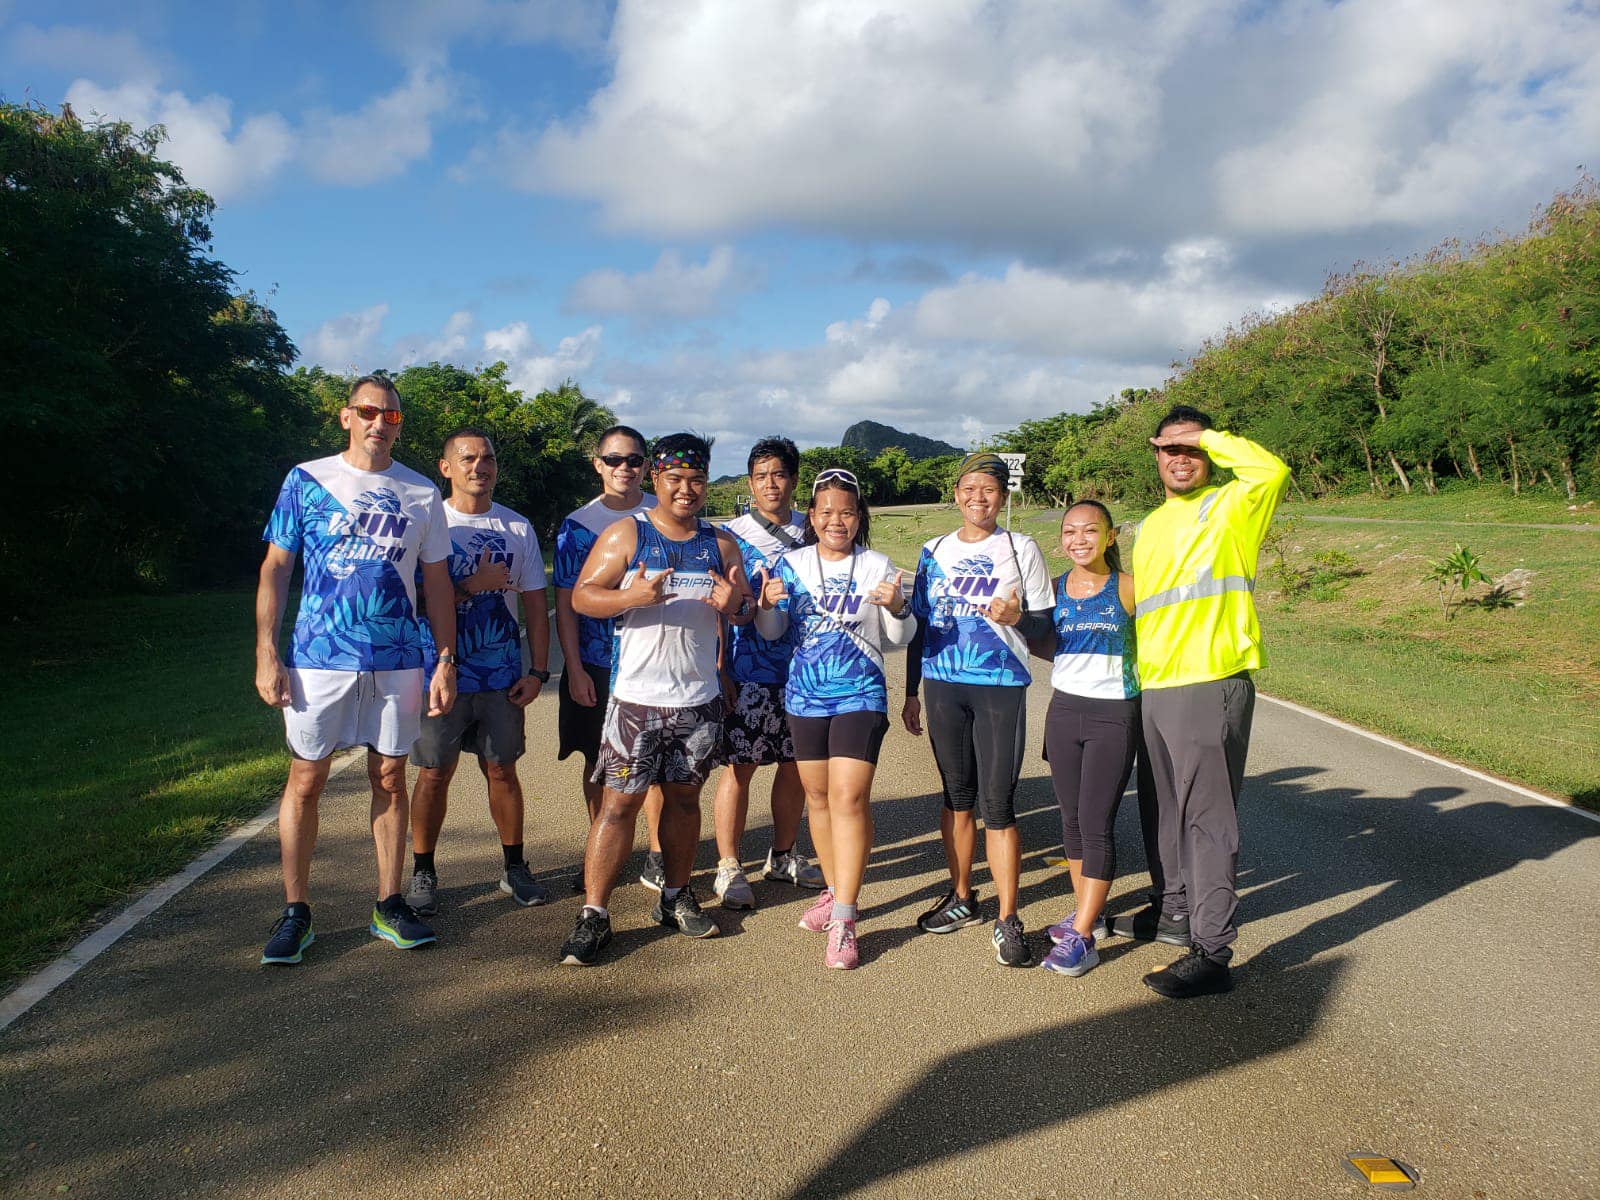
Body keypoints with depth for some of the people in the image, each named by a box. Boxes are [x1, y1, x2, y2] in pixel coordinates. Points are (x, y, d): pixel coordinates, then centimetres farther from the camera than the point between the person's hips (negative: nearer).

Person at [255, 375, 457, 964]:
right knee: (305, 782, 3)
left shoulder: (421, 494, 7)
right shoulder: (307, 480, 3)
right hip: (319, 658, -1)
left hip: (398, 660, 2)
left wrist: (446, 661, 4)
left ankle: (389, 905, 19)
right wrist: (266, 655, -5)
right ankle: (296, 912, 15)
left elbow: (436, 582, 10)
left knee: (389, 778, 8)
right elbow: (275, 568, 3)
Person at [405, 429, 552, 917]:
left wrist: (538, 671, 0)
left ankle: (515, 868, 22)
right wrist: (472, 585, -16)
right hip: (441, 671, -2)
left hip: (502, 675, 2)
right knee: (434, 773, 5)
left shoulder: (518, 528, 7)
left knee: (502, 770, 9)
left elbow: (535, 604, 7)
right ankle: (423, 873, 19)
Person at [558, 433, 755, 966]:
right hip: (636, 697, -4)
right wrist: (631, 596, -25)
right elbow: (581, 596, -6)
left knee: (684, 796, 13)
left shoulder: (720, 543, 9)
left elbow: (747, 611, 13)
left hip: (700, 698, 4)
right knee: (619, 801, -3)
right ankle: (593, 914, 5)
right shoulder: (626, 535, -2)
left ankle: (675, 897, 28)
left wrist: (735, 605, -12)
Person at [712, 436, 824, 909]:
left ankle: (783, 854, 29)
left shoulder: (811, 533, 9)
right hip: (749, 672, -4)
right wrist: (719, 673, -9)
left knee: (796, 764, 11)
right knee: (740, 766, -1)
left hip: (803, 669, 4)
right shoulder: (731, 535, -1)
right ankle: (728, 867, 11)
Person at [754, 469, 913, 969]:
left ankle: (843, 920, -9)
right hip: (805, 696, 3)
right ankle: (835, 890, 29)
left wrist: (897, 608, -19)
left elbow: (900, 639, 2)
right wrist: (767, 604, -18)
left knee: (849, 796, -12)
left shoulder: (877, 566, -2)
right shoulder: (793, 563, 4)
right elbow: (772, 632, 3)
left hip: (860, 696, -3)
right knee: (817, 795, 11)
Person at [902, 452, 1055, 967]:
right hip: (943, 686, 4)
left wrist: (1016, 617, -21)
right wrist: (910, 692, 13)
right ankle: (962, 898, 27)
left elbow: (1044, 625, 2)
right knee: (957, 797, 12)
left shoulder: (1021, 549, 1)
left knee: (997, 804, -7)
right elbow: (919, 625, 15)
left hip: (1001, 687, -3)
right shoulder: (935, 552, 10)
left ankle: (1008, 921, 2)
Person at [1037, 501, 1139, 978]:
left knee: (1095, 823, -6)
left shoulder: (1129, 589, -6)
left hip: (1114, 714, -4)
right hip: (1064, 710, 5)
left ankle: (1081, 938, -1)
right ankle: (1086, 912, 28)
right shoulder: (1055, 589, 6)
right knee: (1072, 819, 12)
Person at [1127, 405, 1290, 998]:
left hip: (1211, 684, -8)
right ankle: (1178, 903, 38)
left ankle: (1212, 951, -2)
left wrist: (1209, 438, -13)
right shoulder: (1152, 525, 19)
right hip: (1153, 687, 8)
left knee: (1207, 815, -6)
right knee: (1170, 807, 20)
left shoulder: (1230, 507, -3)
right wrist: (1139, 671, 22)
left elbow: (1274, 471, -25)